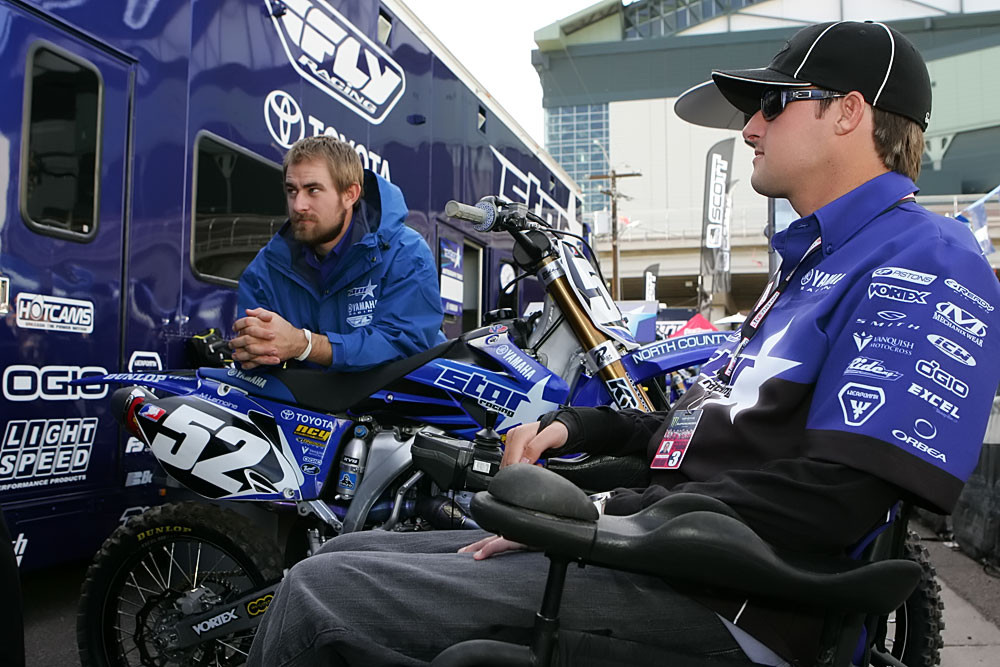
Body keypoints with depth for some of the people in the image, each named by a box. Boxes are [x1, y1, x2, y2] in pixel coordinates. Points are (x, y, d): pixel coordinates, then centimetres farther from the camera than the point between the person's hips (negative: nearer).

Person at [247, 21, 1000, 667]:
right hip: (648, 553, 10)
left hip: (724, 606, -10)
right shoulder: (811, 263, 24)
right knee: (344, 554, 7)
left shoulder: (924, 258, -9)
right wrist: (576, 426, 15)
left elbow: (835, 497, -21)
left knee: (321, 595, -18)